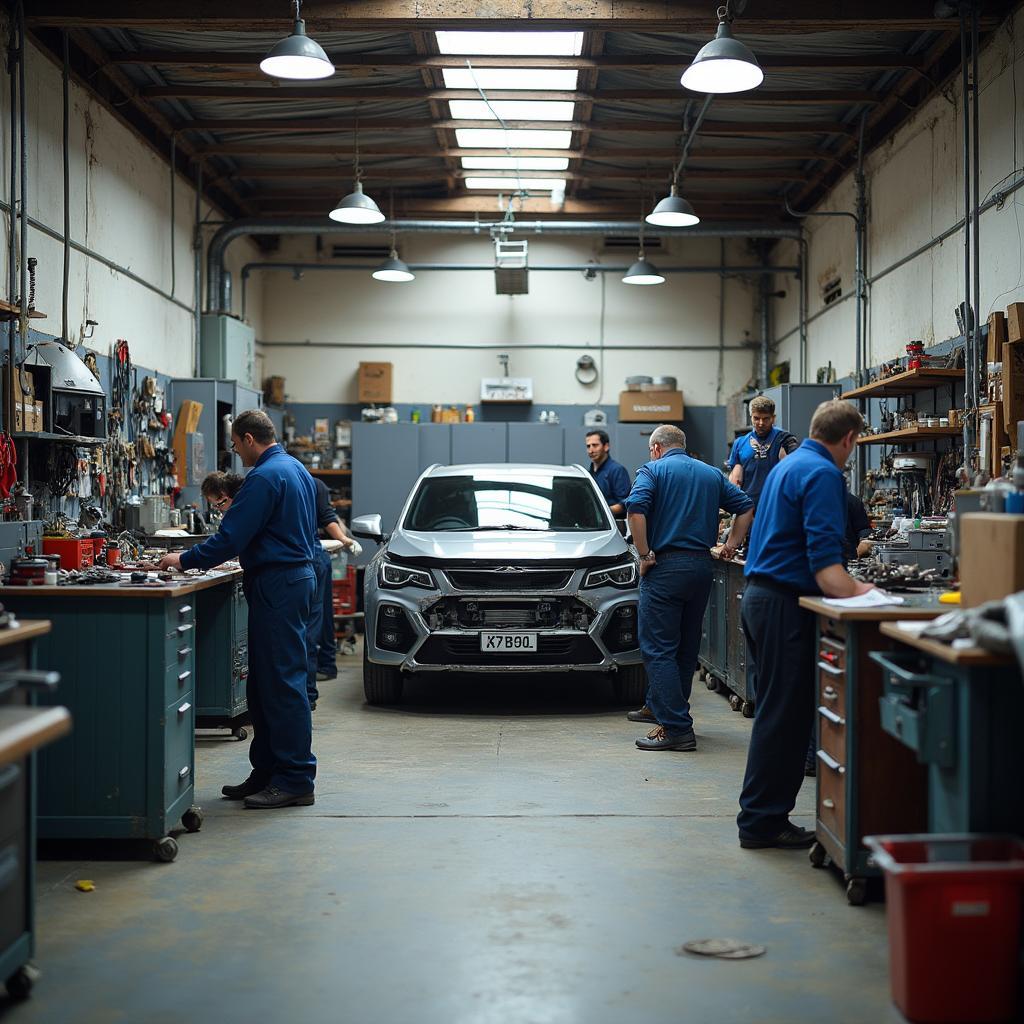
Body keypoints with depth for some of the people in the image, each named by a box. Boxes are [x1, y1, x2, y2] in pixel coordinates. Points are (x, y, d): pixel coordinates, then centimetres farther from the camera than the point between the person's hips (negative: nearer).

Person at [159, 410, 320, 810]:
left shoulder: (264, 477, -15)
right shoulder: (296, 469, 17)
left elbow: (231, 537, -17)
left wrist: (184, 560, -5)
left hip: (278, 585, -10)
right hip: (298, 575, 10)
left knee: (282, 682, -8)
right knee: (264, 682, 13)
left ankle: (295, 780, -5)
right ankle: (267, 773, 17)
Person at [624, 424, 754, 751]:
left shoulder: (652, 470, 0)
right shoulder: (712, 474, 16)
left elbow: (636, 509, -17)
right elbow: (745, 506, 15)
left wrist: (645, 555, -12)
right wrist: (733, 542, 16)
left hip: (665, 566, -6)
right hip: (701, 566, 6)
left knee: (658, 649, -5)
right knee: (686, 646, 17)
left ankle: (677, 728, -13)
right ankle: (658, 707, 31)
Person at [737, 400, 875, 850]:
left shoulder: (790, 464, 18)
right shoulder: (823, 475, -14)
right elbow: (824, 561, -23)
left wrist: (850, 587, 29)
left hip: (759, 594, 10)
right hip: (784, 605, -10)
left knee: (777, 712, 14)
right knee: (783, 715, -5)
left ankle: (761, 816, 18)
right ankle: (762, 821, 0)